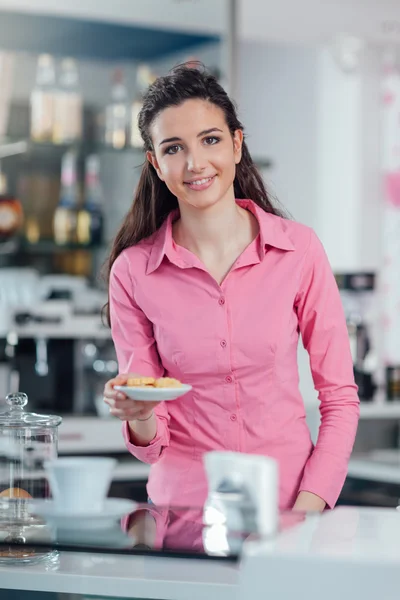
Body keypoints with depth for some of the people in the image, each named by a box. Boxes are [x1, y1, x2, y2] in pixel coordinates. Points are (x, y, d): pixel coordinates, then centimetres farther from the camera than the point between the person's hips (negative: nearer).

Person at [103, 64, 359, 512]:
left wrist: (308, 508, -8)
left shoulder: (299, 249, -1)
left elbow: (339, 397, 3)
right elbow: (150, 442, 4)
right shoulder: (132, 271, 0)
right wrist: (140, 419, -17)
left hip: (288, 505, 0)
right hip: (182, 507, 0)